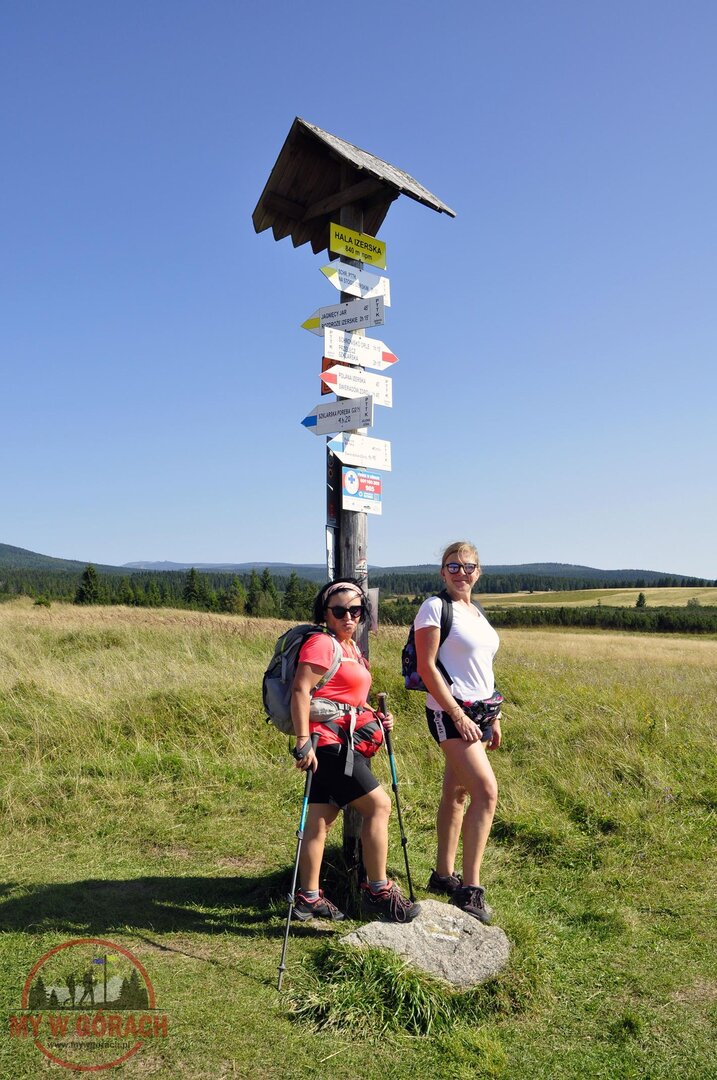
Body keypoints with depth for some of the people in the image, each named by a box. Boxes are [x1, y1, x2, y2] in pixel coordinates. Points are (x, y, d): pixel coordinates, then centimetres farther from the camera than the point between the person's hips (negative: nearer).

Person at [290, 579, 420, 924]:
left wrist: (374, 718, 13)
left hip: (343, 744, 9)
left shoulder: (351, 648, 18)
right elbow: (300, 691, -19)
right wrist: (303, 742, -25)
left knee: (321, 818, 12)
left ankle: (308, 897, 20)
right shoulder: (321, 643, -11)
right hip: (328, 741, -9)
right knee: (378, 805, -7)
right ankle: (378, 891, 3)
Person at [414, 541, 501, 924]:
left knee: (456, 793, 13)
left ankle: (443, 874, 24)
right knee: (487, 791, -16)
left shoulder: (476, 613, 14)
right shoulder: (435, 607, -10)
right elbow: (426, 667, -15)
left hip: (479, 711, 8)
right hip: (450, 712, -8)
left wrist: (494, 717, 17)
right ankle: (470, 887, -8)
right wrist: (458, 715, -19)